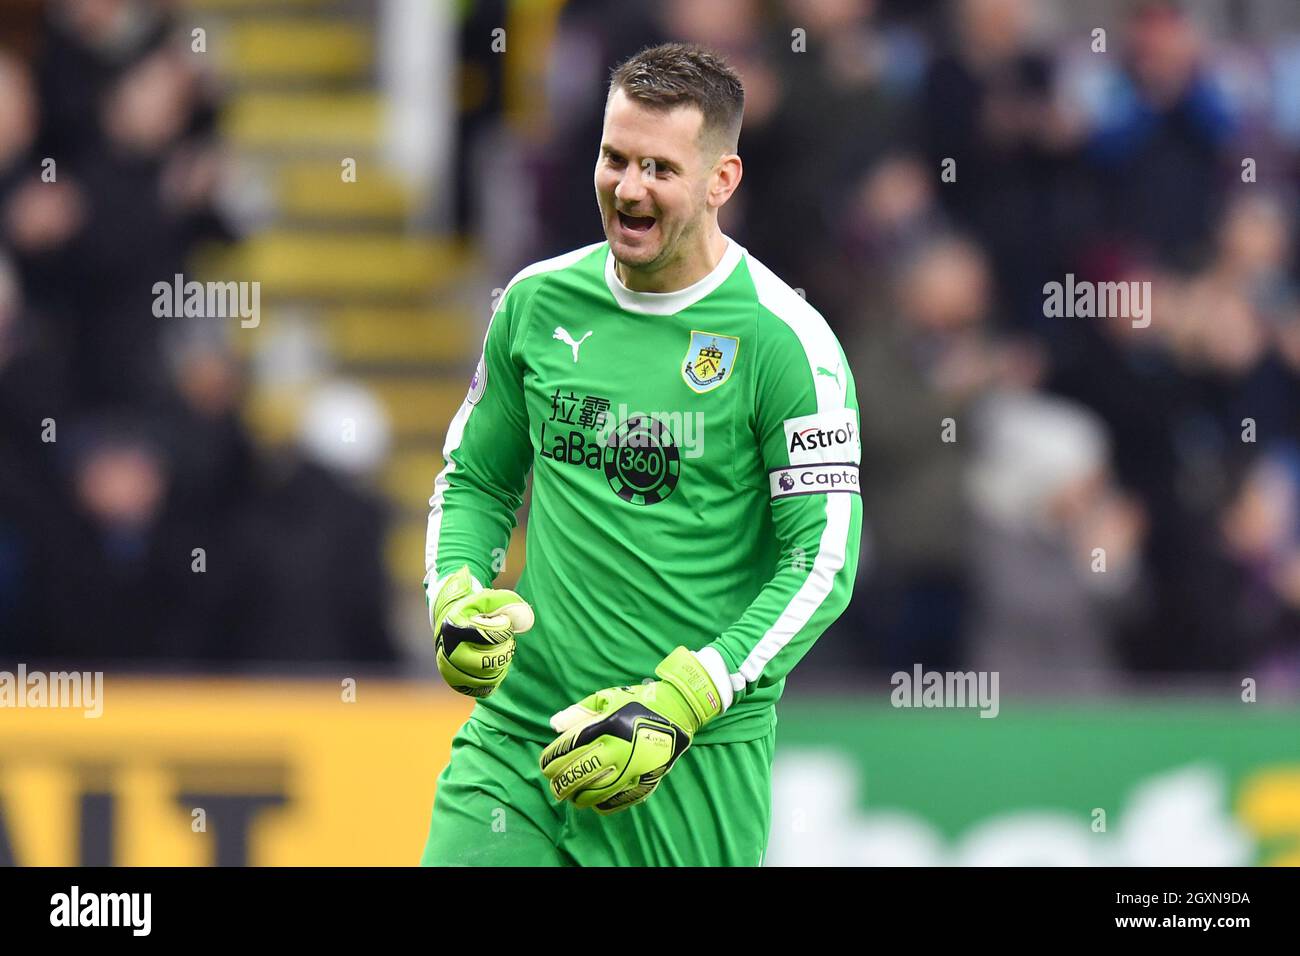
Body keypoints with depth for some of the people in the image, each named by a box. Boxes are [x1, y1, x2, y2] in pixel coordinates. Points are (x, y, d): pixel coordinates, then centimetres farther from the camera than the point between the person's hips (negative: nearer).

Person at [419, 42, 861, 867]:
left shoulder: (783, 341, -8)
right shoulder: (537, 303, 6)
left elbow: (823, 564, -10)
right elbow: (474, 478, 19)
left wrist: (678, 704, -18)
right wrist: (457, 598, -2)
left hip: (700, 763, -3)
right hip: (517, 728, 3)